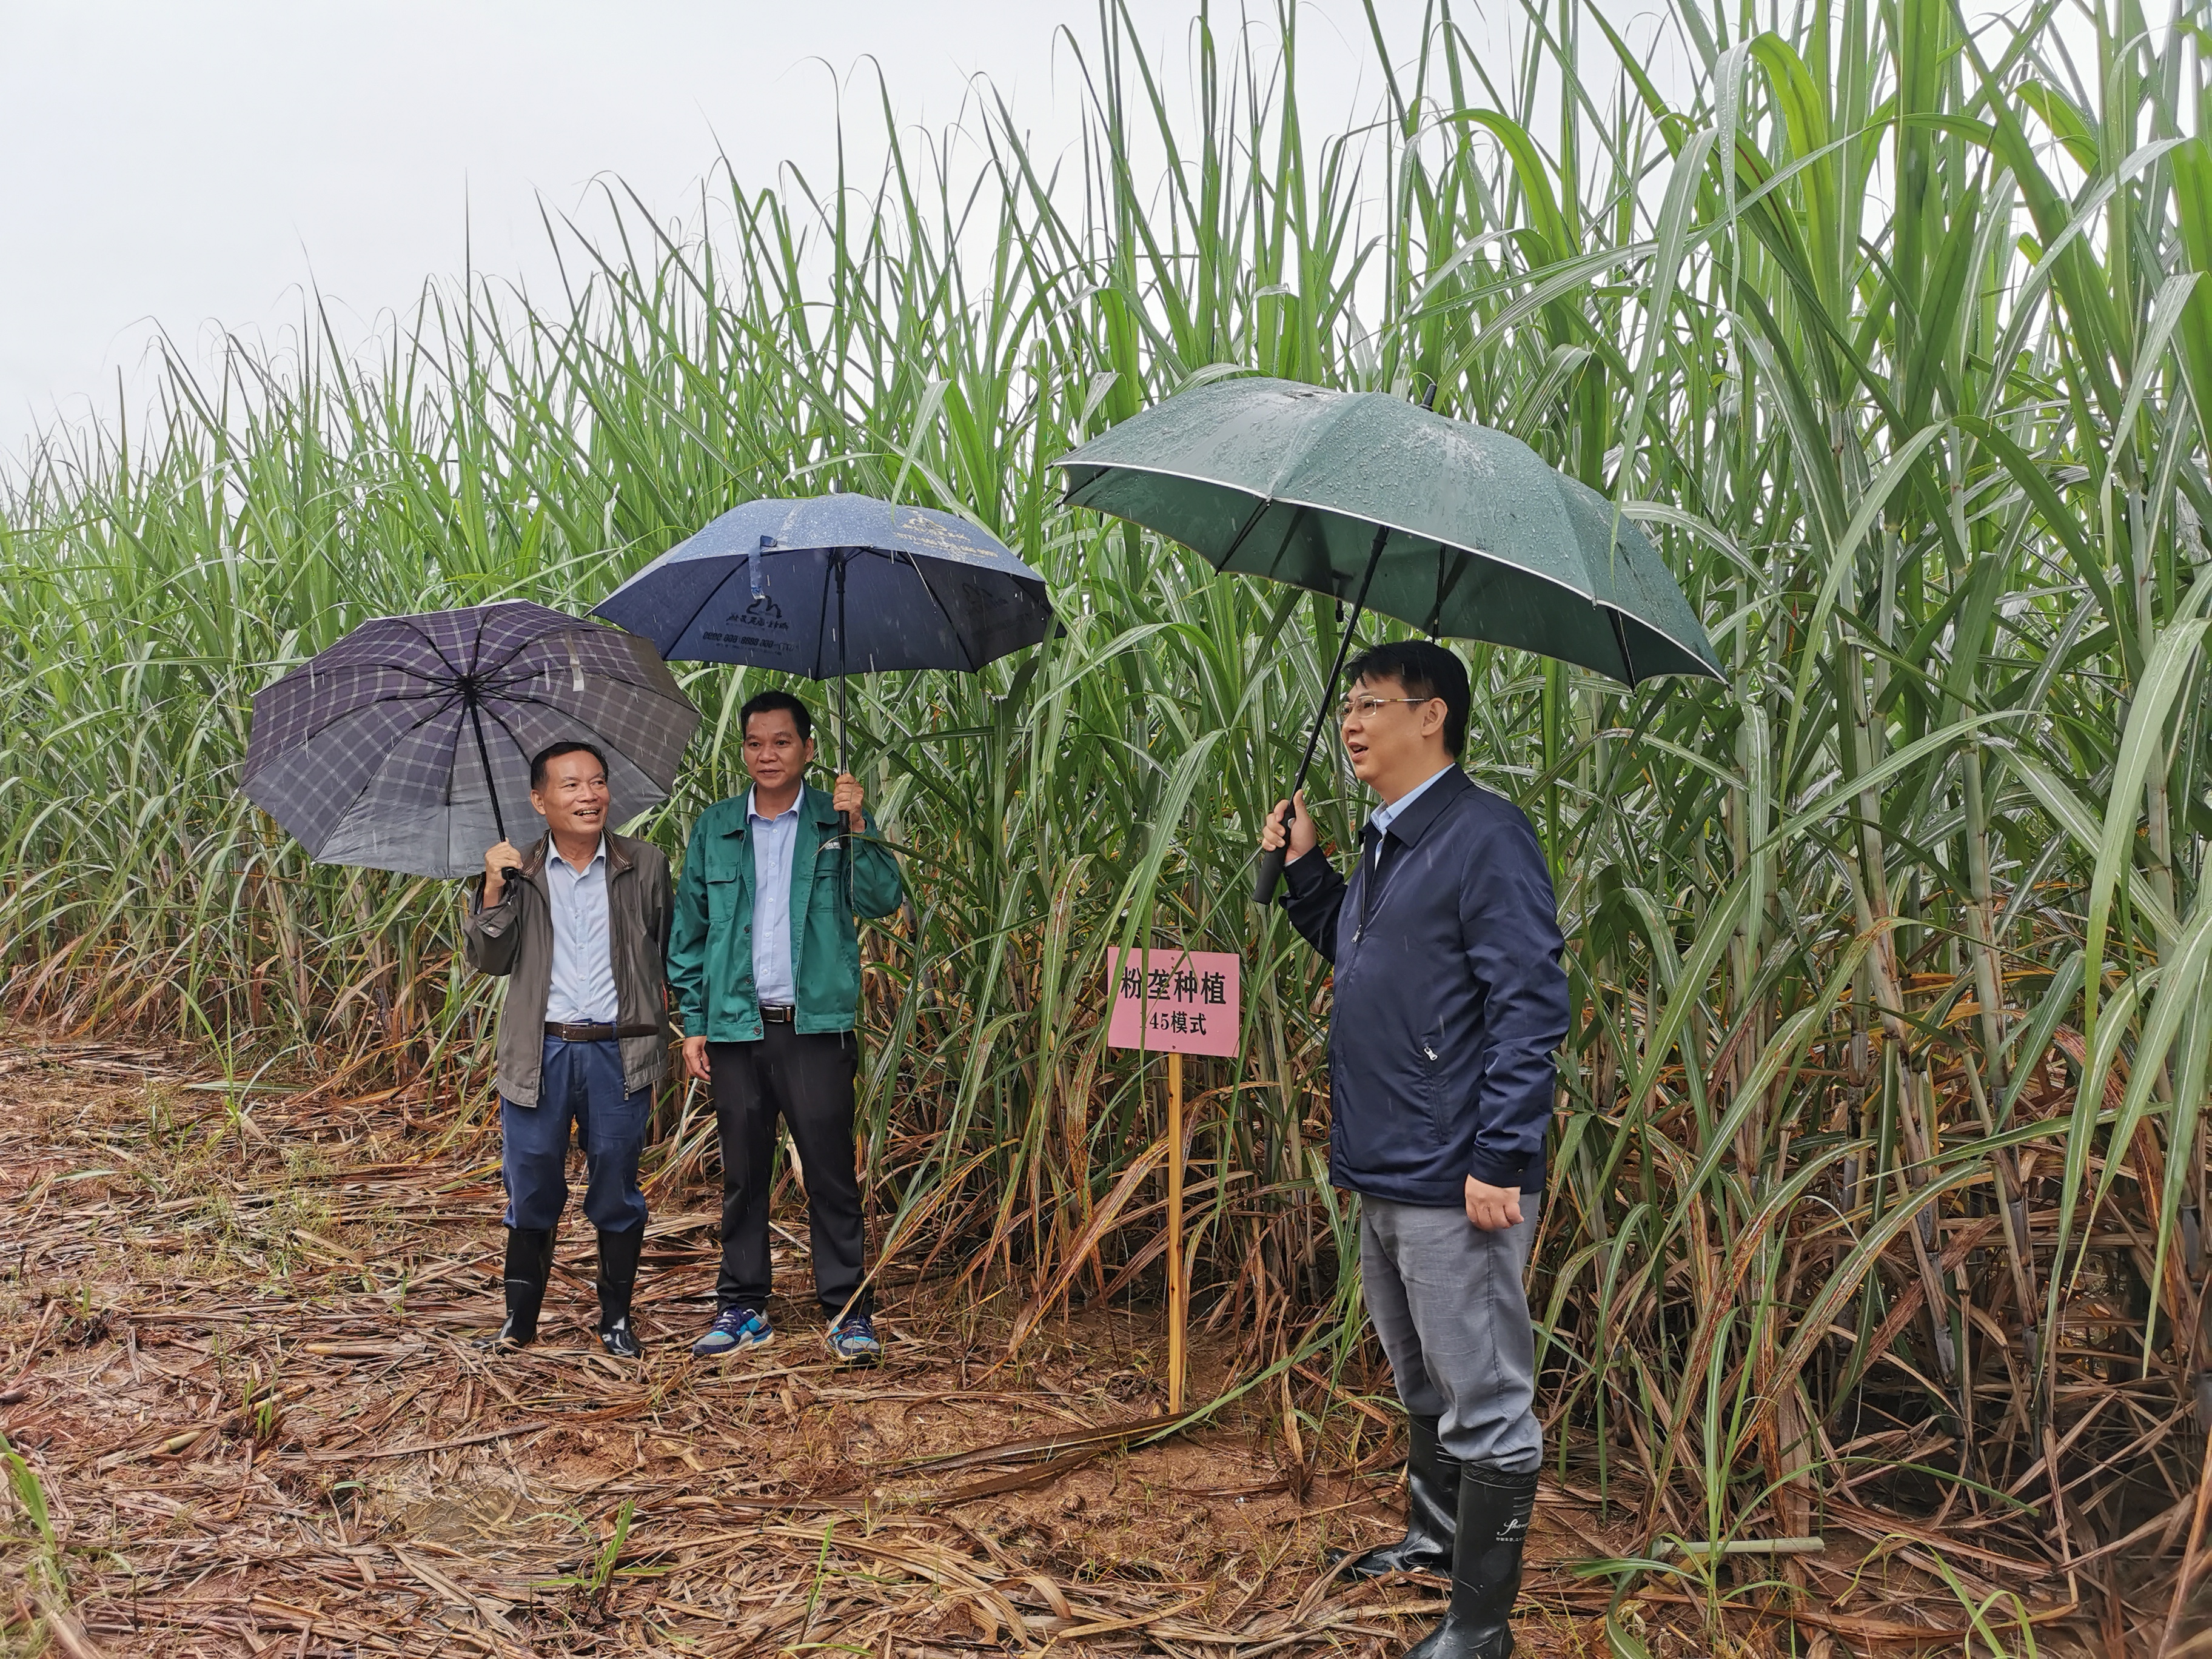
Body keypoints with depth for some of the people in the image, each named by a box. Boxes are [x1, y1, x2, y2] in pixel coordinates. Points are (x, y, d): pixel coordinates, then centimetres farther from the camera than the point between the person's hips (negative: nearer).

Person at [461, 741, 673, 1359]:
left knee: (616, 1192, 7)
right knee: (531, 1190, 7)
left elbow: (673, 949, 13)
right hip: (540, 1053, 1)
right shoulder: (518, 873, 5)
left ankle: (616, 1318, 21)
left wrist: (662, 1000, 1)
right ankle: (520, 1316, 23)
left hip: (618, 1053, 0)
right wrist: (493, 889, -11)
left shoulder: (646, 866, 4)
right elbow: (490, 960, -1)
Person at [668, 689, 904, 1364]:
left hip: (817, 1025, -2)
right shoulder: (714, 828, 11)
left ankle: (848, 1308, 6)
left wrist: (856, 829, -18)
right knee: (743, 1173, 9)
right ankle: (742, 1306, 20)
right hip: (735, 1028, 2)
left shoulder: (840, 822, 6)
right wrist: (693, 1021, 5)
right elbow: (688, 931, 12)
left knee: (830, 1170, -2)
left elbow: (883, 900, -7)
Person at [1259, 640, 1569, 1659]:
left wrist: (1499, 1163, -22)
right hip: (1381, 1172, 9)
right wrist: (1301, 866, 11)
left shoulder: (1485, 836, -15)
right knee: (1423, 1386, 24)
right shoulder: (1381, 842, 13)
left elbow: (1529, 1007, -19)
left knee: (1485, 1406, 2)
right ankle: (1434, 1536, 41)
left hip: (1455, 1182, -9)